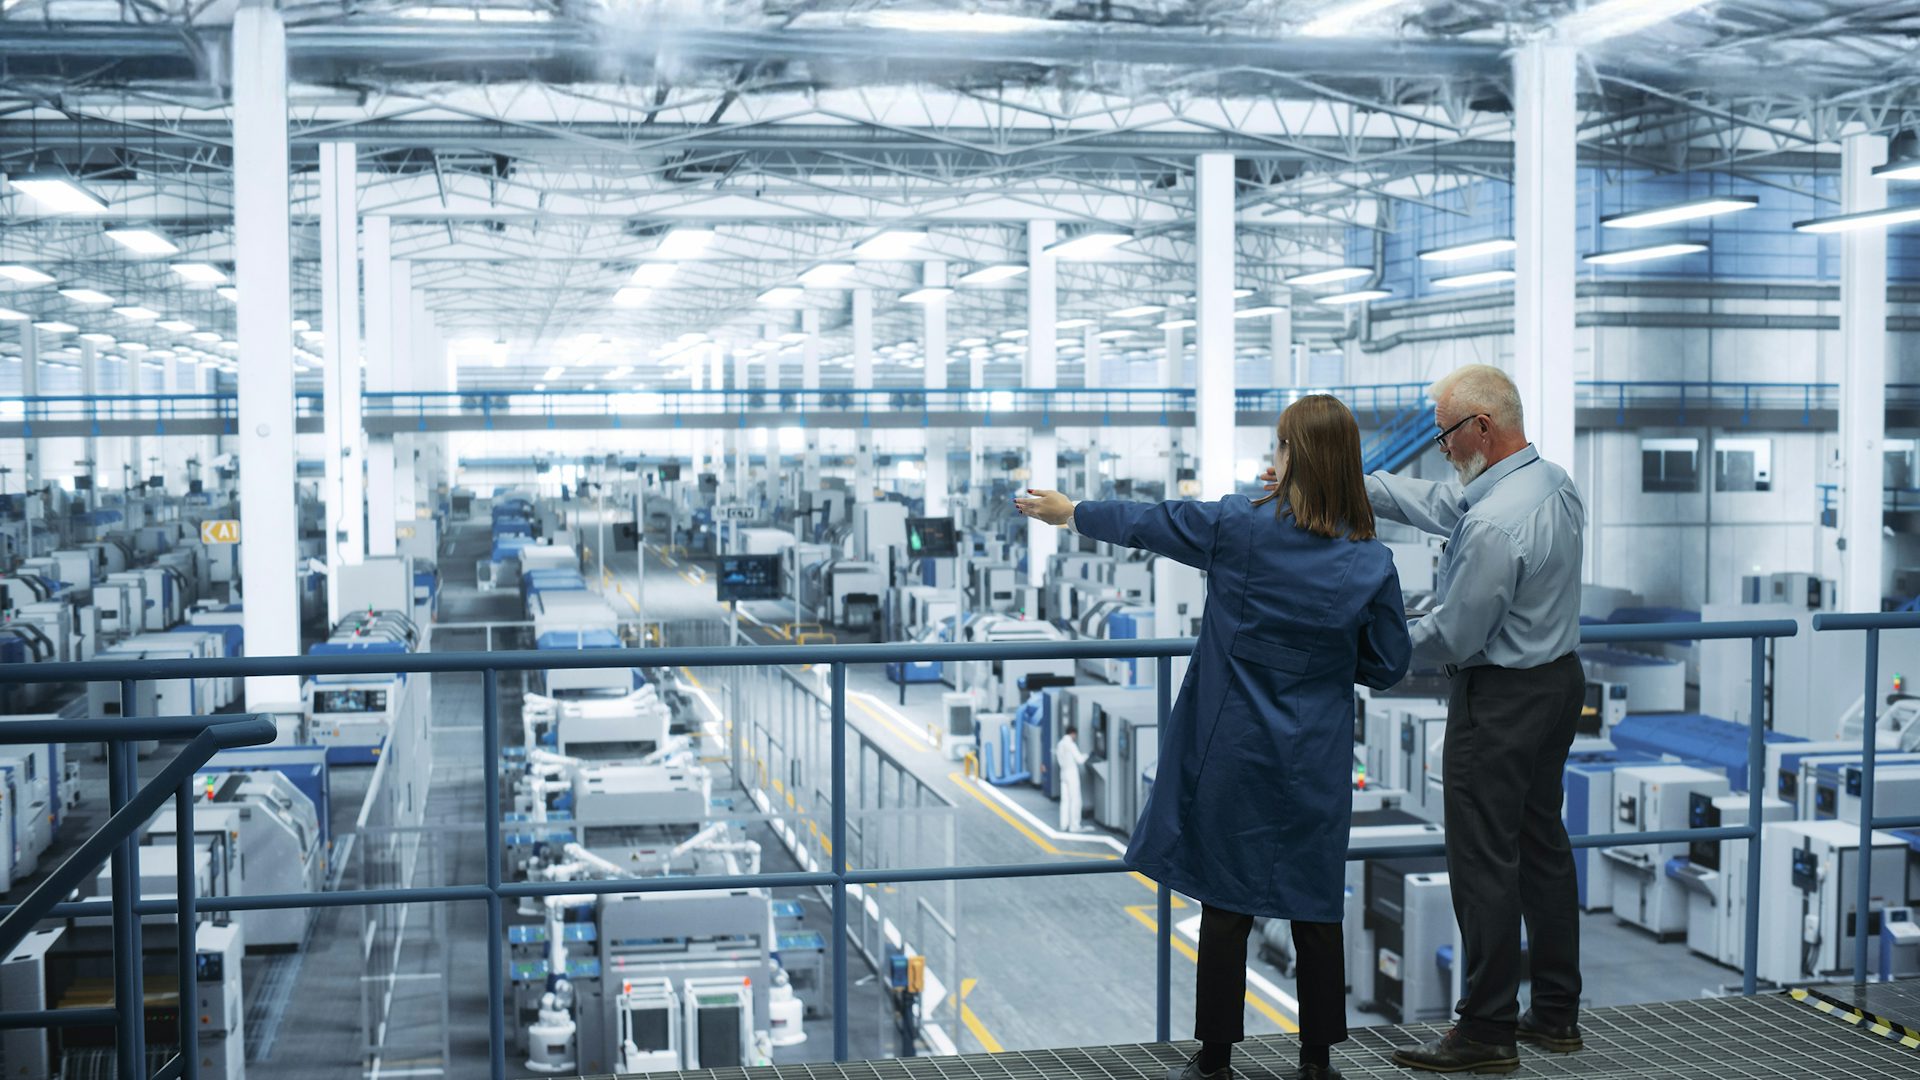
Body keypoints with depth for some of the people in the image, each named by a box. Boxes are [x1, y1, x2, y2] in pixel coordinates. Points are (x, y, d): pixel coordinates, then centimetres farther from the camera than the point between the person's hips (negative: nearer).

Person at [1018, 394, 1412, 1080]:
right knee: (1315, 908, 12)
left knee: (1226, 907, 8)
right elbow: (1387, 666, 2)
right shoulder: (1372, 563, -7)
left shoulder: (1238, 526, -12)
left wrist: (1069, 512, 19)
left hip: (1233, 755, -1)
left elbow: (1143, 523, 3)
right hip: (1316, 767, 2)